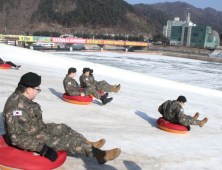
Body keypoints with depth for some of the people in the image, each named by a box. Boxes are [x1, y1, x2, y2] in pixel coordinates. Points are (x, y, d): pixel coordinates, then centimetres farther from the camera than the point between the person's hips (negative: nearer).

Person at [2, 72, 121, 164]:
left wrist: (43, 126, 22)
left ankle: (89, 145, 28)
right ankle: (99, 154, 4)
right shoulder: (17, 107, -32)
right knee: (68, 141, -8)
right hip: (32, 139, -10)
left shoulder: (21, 97, -1)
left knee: (63, 128, 15)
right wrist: (42, 149, -30)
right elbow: (17, 137, -33)